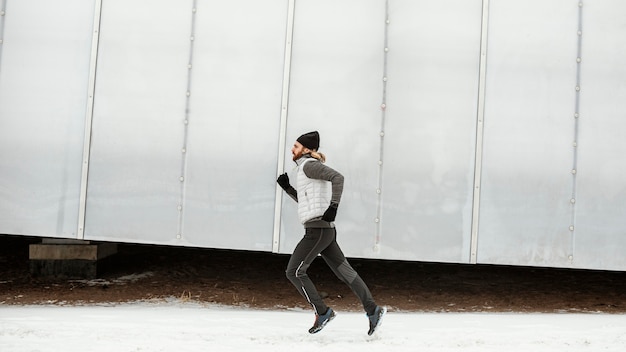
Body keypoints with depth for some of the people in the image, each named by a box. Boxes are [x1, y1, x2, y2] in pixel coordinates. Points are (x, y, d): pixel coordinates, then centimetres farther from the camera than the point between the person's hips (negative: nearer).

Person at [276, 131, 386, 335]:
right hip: (324, 230, 10)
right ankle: (373, 311, 8)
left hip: (318, 229, -10)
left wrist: (334, 206, -24)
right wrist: (286, 188, 21)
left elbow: (338, 177, -21)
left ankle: (322, 312, 0)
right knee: (344, 272, 9)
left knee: (294, 272, -3)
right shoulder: (306, 169, 22)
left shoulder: (309, 165, -8)